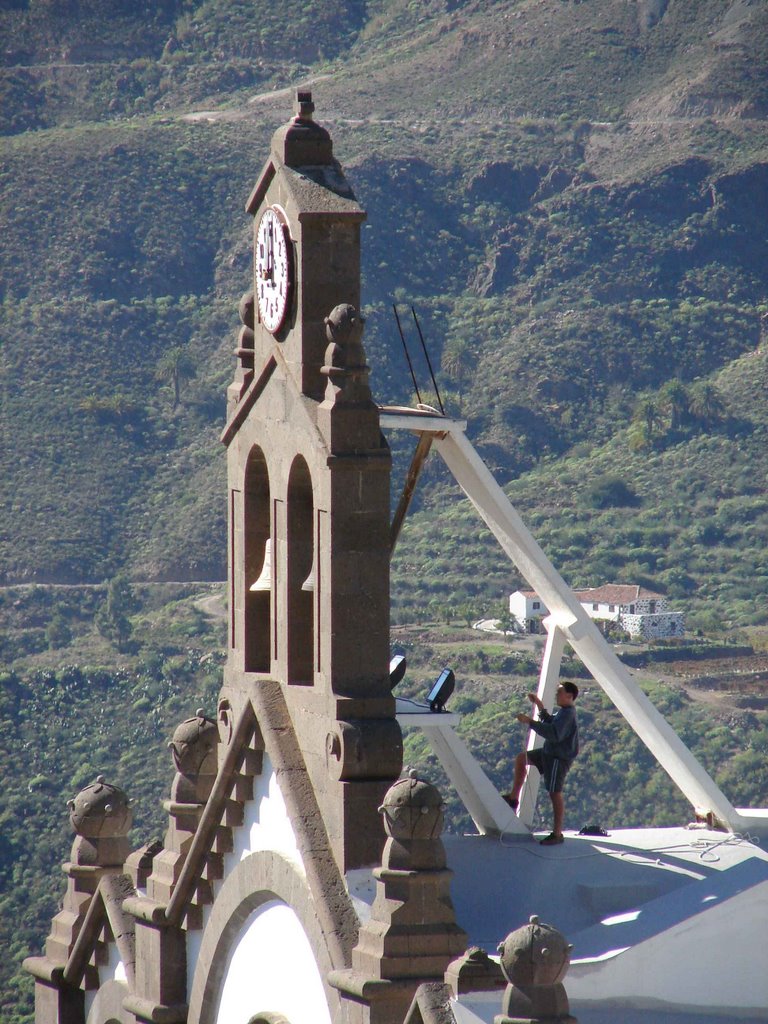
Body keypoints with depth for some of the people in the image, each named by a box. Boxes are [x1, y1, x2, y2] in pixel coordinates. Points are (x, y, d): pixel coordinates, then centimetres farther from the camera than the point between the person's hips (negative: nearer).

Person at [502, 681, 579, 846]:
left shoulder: (567, 714, -23)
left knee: (555, 793, -7)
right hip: (550, 752, 11)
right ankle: (513, 798, 26)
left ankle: (557, 834, -1)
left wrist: (531, 722, -33)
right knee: (521, 758, 22)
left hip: (559, 758, -11)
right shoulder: (563, 712, 10)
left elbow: (555, 734, -35)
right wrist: (540, 707, 16)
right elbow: (552, 723, 27)